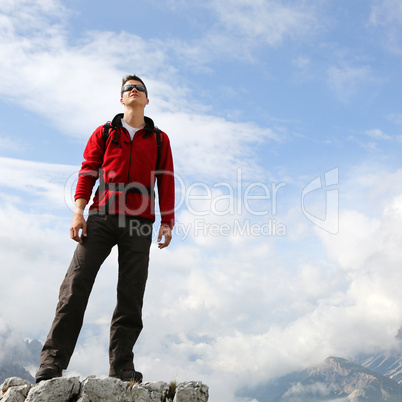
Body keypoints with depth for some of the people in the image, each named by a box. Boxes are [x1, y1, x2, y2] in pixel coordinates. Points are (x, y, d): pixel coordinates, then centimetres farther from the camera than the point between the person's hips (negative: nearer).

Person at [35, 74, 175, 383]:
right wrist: (78, 211, -5)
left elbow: (166, 183, 12)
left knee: (131, 295, -4)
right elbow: (88, 172, 9)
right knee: (76, 284, -10)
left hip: (139, 221, 0)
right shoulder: (104, 133, 19)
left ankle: (122, 366, 0)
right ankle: (53, 363, -8)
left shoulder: (160, 139, 19)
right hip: (102, 216, 0)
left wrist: (167, 221, 1)